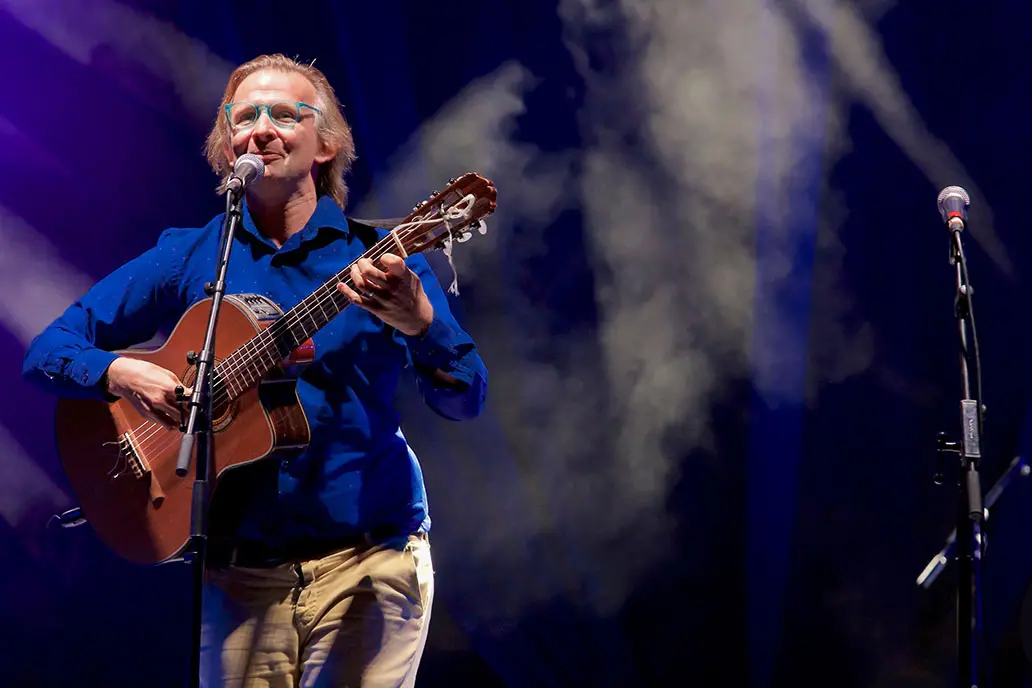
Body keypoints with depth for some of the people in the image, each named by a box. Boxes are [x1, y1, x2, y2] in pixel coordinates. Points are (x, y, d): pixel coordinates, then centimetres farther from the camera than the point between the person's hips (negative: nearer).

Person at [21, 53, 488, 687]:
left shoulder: (376, 255, 2)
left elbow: (466, 401, -6)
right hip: (241, 574, 1)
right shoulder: (187, 259, 6)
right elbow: (48, 350, 7)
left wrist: (415, 321, -26)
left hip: (369, 562, -1)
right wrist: (119, 373, -15)